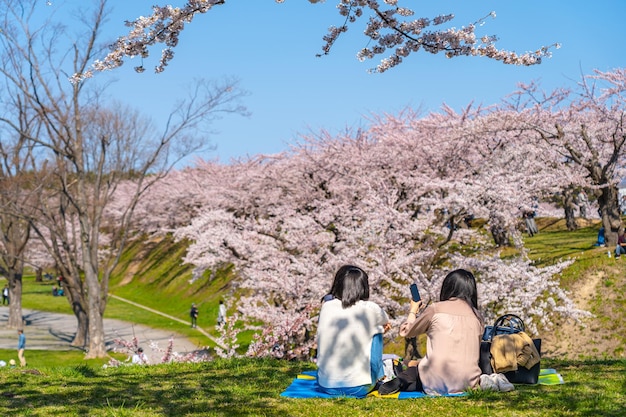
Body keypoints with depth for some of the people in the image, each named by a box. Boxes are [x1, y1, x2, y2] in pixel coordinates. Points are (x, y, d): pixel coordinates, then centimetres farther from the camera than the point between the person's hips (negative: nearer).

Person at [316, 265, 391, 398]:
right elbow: (386, 322, 13)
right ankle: (378, 378, 29)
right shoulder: (370, 309, -11)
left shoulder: (326, 306, -3)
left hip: (325, 386, 4)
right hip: (357, 389, -3)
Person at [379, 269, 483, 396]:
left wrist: (413, 311, 31)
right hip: (469, 384, 3)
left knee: (413, 365, 27)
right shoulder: (478, 317, 9)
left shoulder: (435, 309, 0)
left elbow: (405, 332, 13)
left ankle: (402, 382, -2)